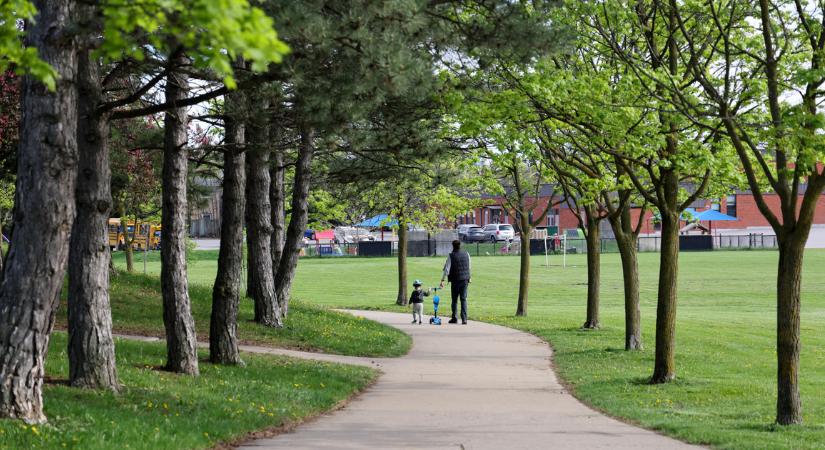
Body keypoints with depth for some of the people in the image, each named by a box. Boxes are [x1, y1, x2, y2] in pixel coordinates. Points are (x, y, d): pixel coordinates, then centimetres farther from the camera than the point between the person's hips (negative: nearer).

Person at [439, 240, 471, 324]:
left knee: (454, 300, 10)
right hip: (465, 280, 3)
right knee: (463, 299, 4)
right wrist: (468, 278, 23)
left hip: (455, 280, -3)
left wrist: (442, 280, -11)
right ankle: (464, 319, -4)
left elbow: (447, 269, -13)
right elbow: (469, 267, 12)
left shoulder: (451, 256, -10)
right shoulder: (466, 254, 3)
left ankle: (454, 318, 13)